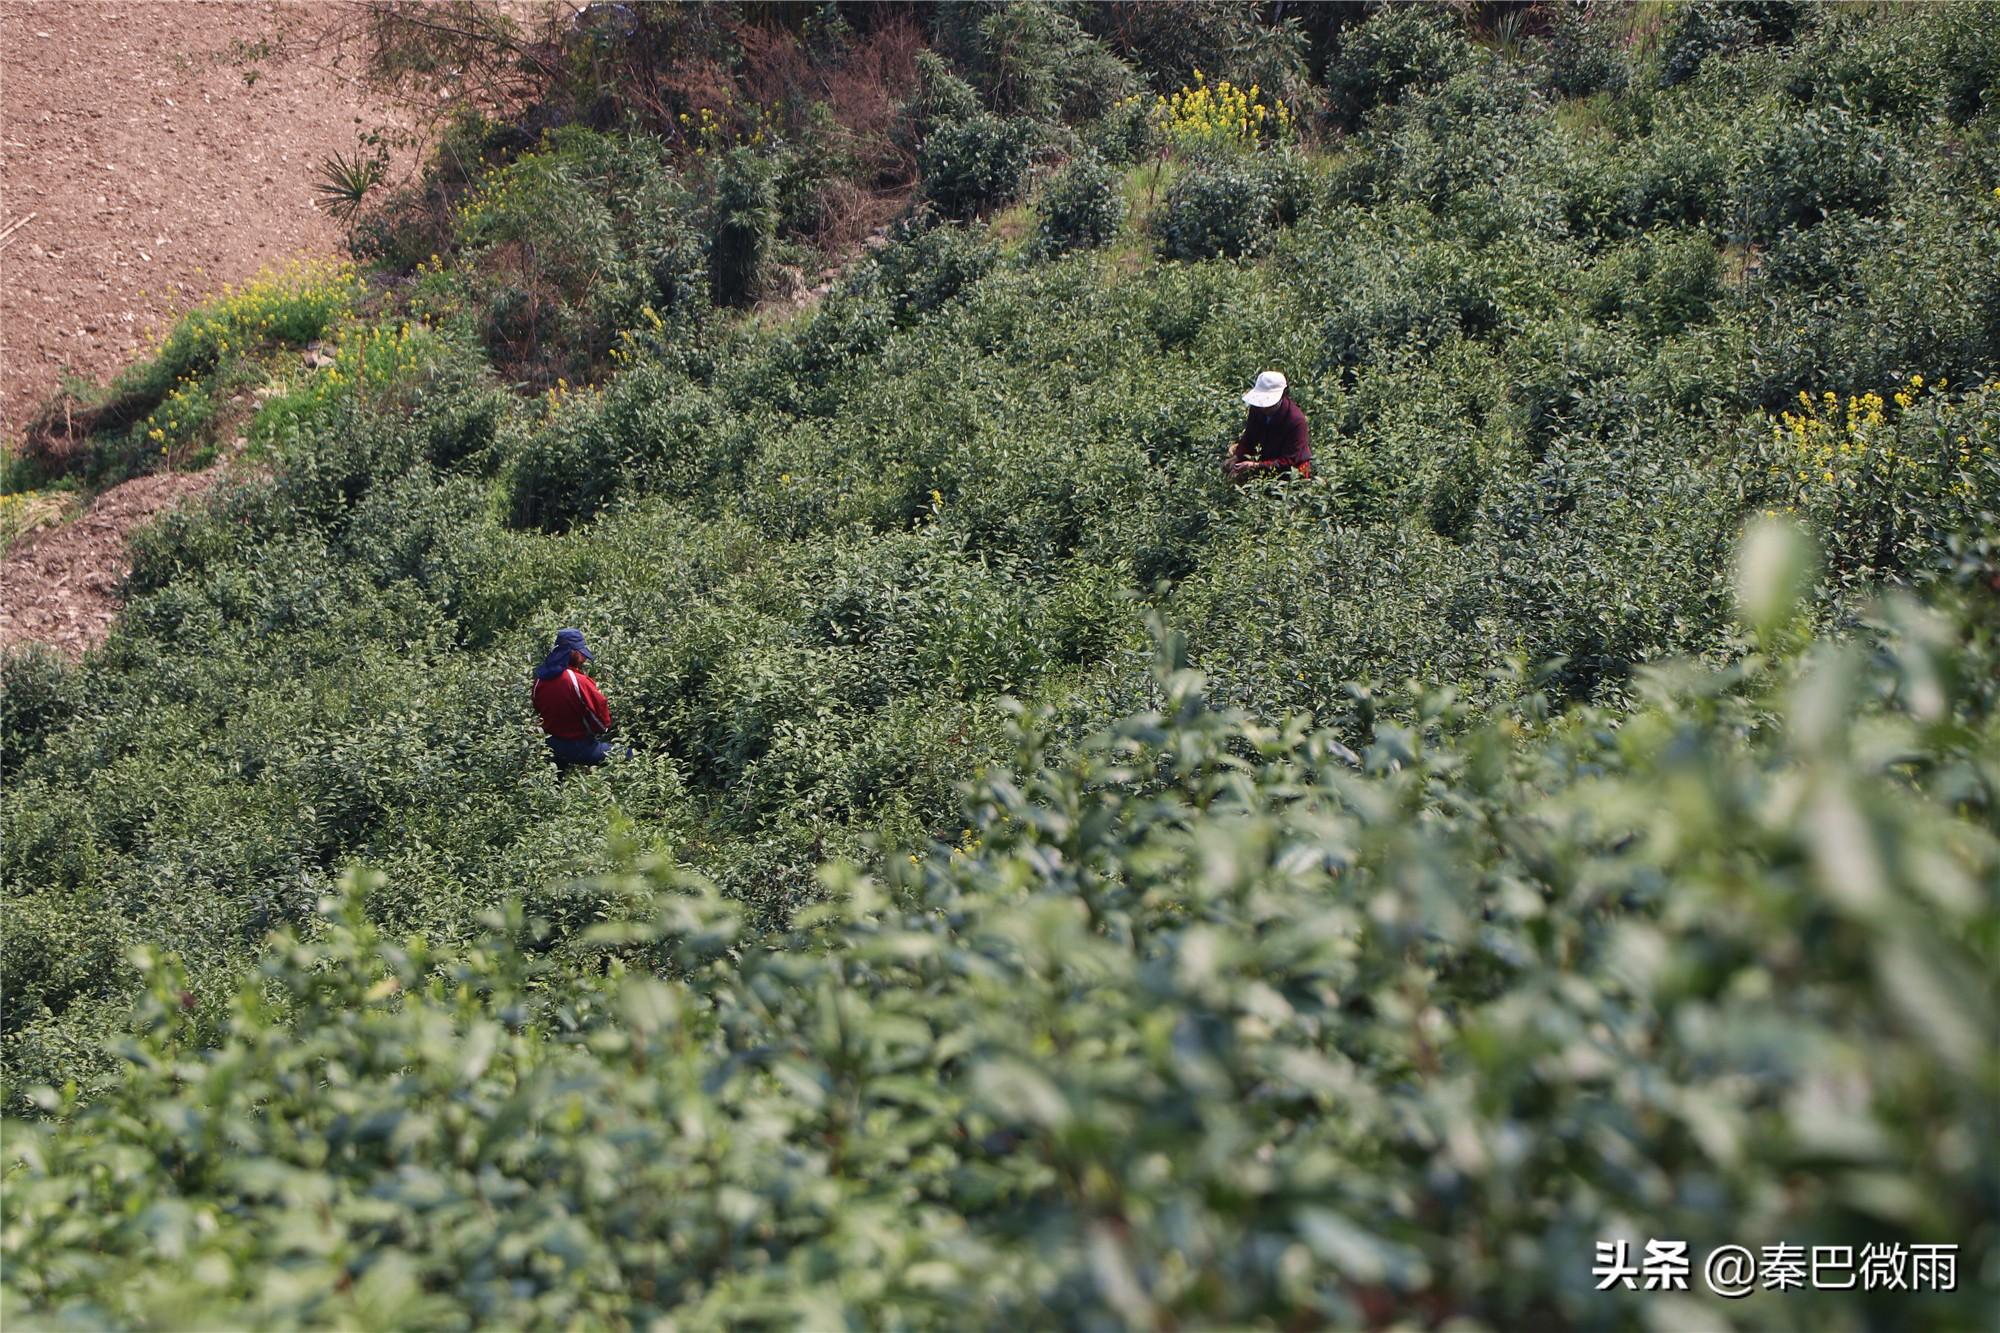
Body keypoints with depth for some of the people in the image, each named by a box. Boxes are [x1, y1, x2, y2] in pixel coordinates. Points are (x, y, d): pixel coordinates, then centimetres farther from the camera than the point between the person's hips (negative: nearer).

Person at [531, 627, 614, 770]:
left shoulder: (540, 679, -7)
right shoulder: (578, 682, -27)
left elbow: (538, 710, 8)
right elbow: (601, 714, -20)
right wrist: (601, 729, 2)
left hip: (551, 746, 7)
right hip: (579, 746, -7)